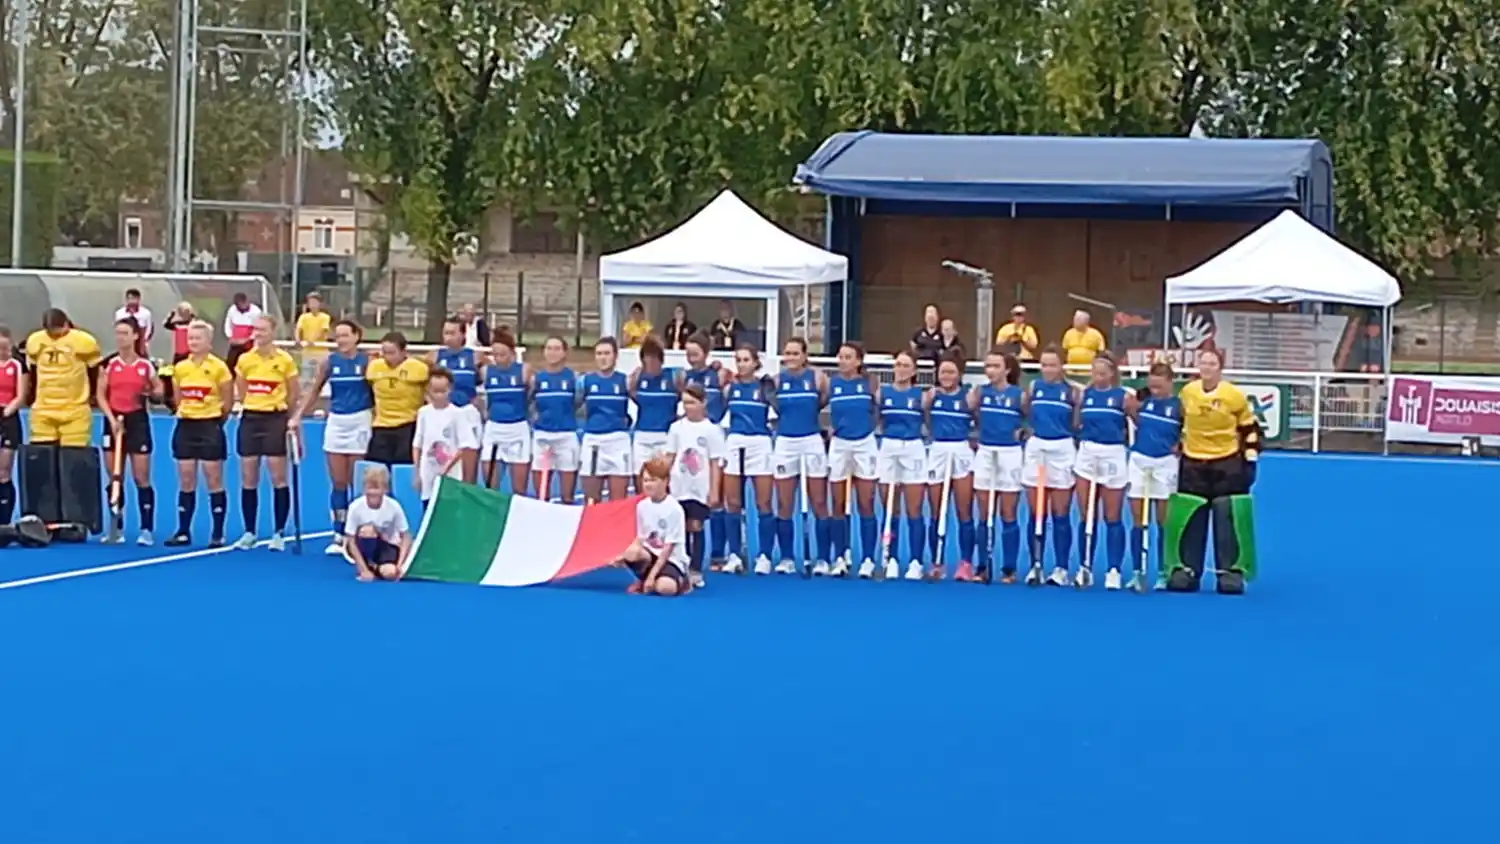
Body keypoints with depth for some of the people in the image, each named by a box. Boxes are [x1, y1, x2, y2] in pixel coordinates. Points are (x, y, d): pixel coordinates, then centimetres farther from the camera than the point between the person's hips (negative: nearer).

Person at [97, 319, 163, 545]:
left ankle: (146, 530, 0)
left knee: (141, 478, -3)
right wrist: (112, 419, -12)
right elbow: (100, 395, 0)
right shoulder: (108, 364, 0)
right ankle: (116, 528, 14)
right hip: (114, 420, 1)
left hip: (137, 420, -1)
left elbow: (159, 390, 11)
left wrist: (151, 393, -12)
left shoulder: (146, 365, -1)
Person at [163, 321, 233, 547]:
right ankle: (183, 532, 11)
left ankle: (217, 534, 3)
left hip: (210, 426, -4)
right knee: (185, 482, 6)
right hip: (185, 426, 4)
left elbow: (228, 401, -1)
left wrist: (216, 421, 4)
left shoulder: (218, 367, -7)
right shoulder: (180, 368, 6)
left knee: (214, 482, -1)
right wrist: (186, 416, 10)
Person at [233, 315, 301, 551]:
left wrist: (294, 419, -5)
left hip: (276, 419, -3)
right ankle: (249, 532, 13)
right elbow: (241, 393, 14)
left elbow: (294, 396, 2)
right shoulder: (244, 360, 3)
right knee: (248, 480, 4)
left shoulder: (285, 360, -4)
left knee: (278, 478, -2)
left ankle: (279, 534, 6)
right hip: (250, 419, 3)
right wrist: (255, 406, 6)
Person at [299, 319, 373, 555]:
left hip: (360, 423, -3)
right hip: (335, 422, 3)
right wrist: (298, 416, 2)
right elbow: (314, 392, 10)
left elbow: (377, 392, -2)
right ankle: (339, 535, 10)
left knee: (357, 483, 0)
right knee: (337, 483, 5)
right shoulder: (329, 362, 3)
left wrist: (375, 422, -9)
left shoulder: (366, 362, -5)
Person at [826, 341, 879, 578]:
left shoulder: (869, 382, -2)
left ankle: (868, 560, 3)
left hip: (865, 445, -2)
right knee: (839, 506, 5)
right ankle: (841, 558, 12)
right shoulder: (832, 383, 1)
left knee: (865, 505, 0)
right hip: (839, 445, 2)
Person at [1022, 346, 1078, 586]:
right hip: (1036, 448, 2)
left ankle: (1061, 568, 7)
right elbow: (1024, 414, 8)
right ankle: (1035, 566, 11)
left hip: (1061, 450, -2)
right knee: (1036, 514, 6)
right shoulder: (1033, 387, 4)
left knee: (1060, 515, 2)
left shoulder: (1071, 391, -2)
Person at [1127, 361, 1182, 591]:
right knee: (1139, 520, 3)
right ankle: (1138, 572, 6)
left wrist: (1180, 445, -10)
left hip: (1165, 463, -2)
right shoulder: (1142, 398, 0)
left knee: (1163, 521, 4)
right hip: (1139, 460, 2)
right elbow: (1135, 418, 15)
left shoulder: (1179, 405, -5)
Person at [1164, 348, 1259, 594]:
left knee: (1228, 521, -2)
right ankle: (1186, 570, 11)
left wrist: (1250, 460, -4)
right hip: (1193, 464, 3)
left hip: (1227, 465, -3)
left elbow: (1250, 428, -1)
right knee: (1188, 521, 3)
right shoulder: (1186, 392, -1)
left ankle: (1231, 572, 4)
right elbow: (1177, 423, 14)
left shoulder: (1235, 396, -9)